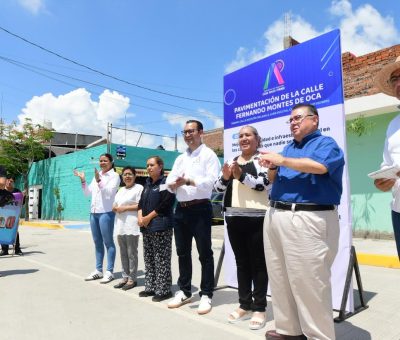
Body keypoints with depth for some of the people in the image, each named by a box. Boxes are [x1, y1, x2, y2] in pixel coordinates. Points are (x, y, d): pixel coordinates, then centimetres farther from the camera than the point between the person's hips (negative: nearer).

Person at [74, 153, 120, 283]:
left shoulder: (114, 175, -3)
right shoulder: (97, 175, 17)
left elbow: (109, 192, -16)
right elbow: (87, 192, 19)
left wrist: (99, 180, -25)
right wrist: (83, 180, 6)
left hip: (106, 213, -7)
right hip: (93, 212, 7)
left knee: (108, 242, -4)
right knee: (97, 242, 12)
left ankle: (109, 272, 2)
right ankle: (98, 270, 20)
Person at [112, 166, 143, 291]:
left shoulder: (139, 188, -4)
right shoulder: (121, 190, 21)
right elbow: (114, 206, 23)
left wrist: (125, 208, -15)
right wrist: (115, 208, -1)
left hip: (131, 226, -8)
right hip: (120, 225, 8)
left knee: (131, 253, -2)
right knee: (123, 253, 12)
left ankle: (132, 279, 7)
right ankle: (125, 277, 22)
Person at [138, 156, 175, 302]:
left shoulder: (166, 182, -6)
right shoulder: (147, 184, 18)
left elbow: (165, 204, -15)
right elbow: (141, 202, 16)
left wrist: (148, 217, -11)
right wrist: (140, 217, -2)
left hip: (161, 227, -8)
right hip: (146, 227, 8)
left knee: (162, 260, -5)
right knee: (149, 259, 13)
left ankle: (163, 290, 4)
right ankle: (150, 287, 23)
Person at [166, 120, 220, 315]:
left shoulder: (209, 155, -2)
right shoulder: (180, 158, 18)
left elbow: (211, 181, -16)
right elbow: (169, 182, 10)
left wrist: (188, 181, -22)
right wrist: (174, 184, -12)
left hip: (200, 209, -7)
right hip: (181, 209, 7)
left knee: (205, 253, 1)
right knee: (183, 252, 14)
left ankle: (206, 295, 12)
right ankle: (184, 291, 28)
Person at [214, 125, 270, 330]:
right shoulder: (231, 161, 14)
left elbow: (265, 184, -17)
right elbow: (218, 188, 9)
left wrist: (241, 176, -25)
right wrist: (225, 177, -10)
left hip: (256, 219, -5)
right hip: (234, 219, 5)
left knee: (258, 263, 4)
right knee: (241, 262, 13)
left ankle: (259, 309, 15)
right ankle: (244, 305, 25)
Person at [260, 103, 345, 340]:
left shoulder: (326, 143, 0)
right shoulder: (289, 148, 22)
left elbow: (319, 166, -22)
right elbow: (275, 180, 22)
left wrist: (282, 161, -13)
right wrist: (272, 167, 0)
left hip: (308, 220, -8)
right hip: (276, 216, 8)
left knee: (309, 282, -3)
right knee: (280, 279, 14)